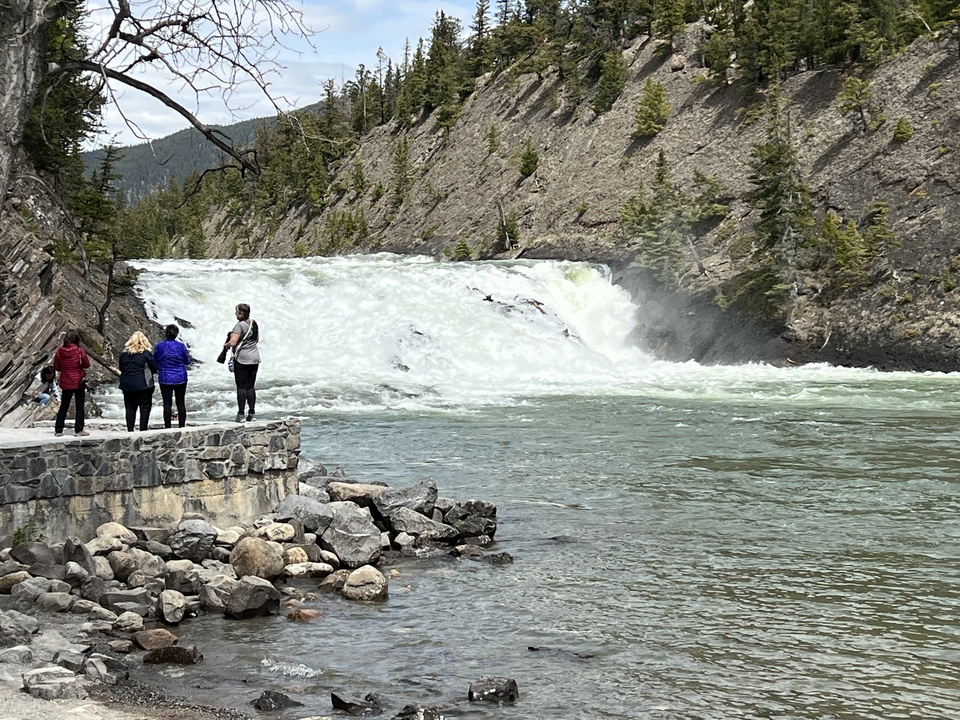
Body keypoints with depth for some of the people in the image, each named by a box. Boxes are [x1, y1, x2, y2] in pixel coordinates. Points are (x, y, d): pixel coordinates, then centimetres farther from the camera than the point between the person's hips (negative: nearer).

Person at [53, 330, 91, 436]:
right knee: (80, 406, 5)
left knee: (64, 406, 13)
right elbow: (87, 364, -4)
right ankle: (78, 430, 4)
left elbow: (56, 367, 3)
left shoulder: (60, 351, -4)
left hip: (65, 383, 3)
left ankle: (58, 430, 13)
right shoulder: (79, 351, -13)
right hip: (79, 382, -3)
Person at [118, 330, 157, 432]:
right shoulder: (146, 353, -8)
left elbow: (121, 368, 13)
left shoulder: (124, 353, 5)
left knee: (130, 408, 9)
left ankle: (130, 429, 8)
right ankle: (143, 428, -4)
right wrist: (148, 373, 15)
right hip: (143, 384, -4)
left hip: (127, 385, 4)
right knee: (145, 406, 2)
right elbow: (154, 368, -3)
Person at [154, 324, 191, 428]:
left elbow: (154, 361, 2)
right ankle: (182, 426, 10)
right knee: (181, 403, 8)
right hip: (180, 379, 1)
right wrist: (187, 354, 24)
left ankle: (167, 427, 2)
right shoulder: (181, 346, -7)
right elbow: (187, 361, 5)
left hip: (165, 379, -1)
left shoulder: (159, 346, -10)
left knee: (167, 404, 2)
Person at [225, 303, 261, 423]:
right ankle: (251, 413, 9)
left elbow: (233, 342, -19)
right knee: (251, 386, 10)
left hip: (242, 359, -7)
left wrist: (226, 344, 1)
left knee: (241, 386, -3)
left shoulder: (240, 325, -14)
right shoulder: (254, 323, 8)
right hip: (254, 359, 7)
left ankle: (240, 414, -2)